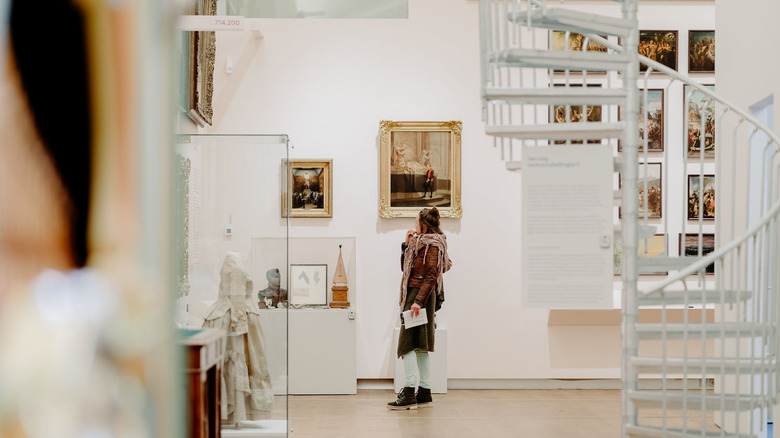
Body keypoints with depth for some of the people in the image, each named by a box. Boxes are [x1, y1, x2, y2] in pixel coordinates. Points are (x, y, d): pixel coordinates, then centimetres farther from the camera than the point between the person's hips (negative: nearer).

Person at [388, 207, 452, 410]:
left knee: (408, 344, -13)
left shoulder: (432, 244, -10)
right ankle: (425, 393, 14)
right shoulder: (419, 242, 18)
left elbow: (431, 276, -18)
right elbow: (405, 267, 22)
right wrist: (406, 245, 11)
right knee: (420, 347, 10)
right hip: (413, 294, 10)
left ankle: (409, 394, -15)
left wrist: (418, 301, -25)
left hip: (420, 295, -10)